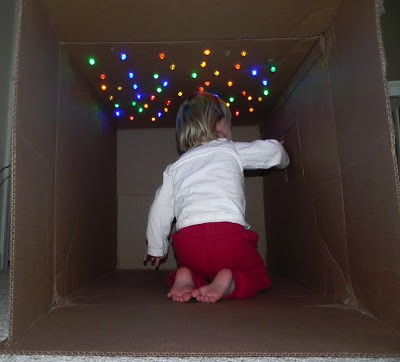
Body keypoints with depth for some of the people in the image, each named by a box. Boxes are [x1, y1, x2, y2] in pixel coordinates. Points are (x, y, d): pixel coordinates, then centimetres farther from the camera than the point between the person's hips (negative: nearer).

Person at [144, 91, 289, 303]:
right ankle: (230, 283, -8)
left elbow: (160, 210, 17)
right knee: (258, 277, 23)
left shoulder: (175, 167, 19)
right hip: (230, 233, -3)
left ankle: (185, 279, 0)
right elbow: (273, 150, 15)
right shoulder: (233, 150, 12)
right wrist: (282, 160, 40)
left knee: (193, 270, 34)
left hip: (187, 241, 3)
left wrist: (156, 249, 30)